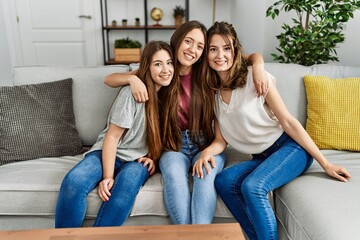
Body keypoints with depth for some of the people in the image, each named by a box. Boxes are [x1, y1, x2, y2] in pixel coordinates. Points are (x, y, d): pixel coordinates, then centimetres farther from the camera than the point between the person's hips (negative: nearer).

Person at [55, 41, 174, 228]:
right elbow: (111, 137, -13)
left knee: (127, 184, -34)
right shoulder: (131, 93, -13)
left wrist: (154, 158, -5)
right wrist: (107, 176, -21)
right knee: (74, 181, -31)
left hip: (138, 160, 3)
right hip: (108, 153, -2)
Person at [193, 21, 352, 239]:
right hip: (262, 157, 5)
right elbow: (221, 140, 3)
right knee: (223, 182, -20)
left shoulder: (254, 76, -13)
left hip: (291, 147, -5)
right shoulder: (213, 92, 3)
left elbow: (288, 122, -11)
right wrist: (206, 153, -20)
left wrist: (325, 164, -10)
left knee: (252, 186, -30)